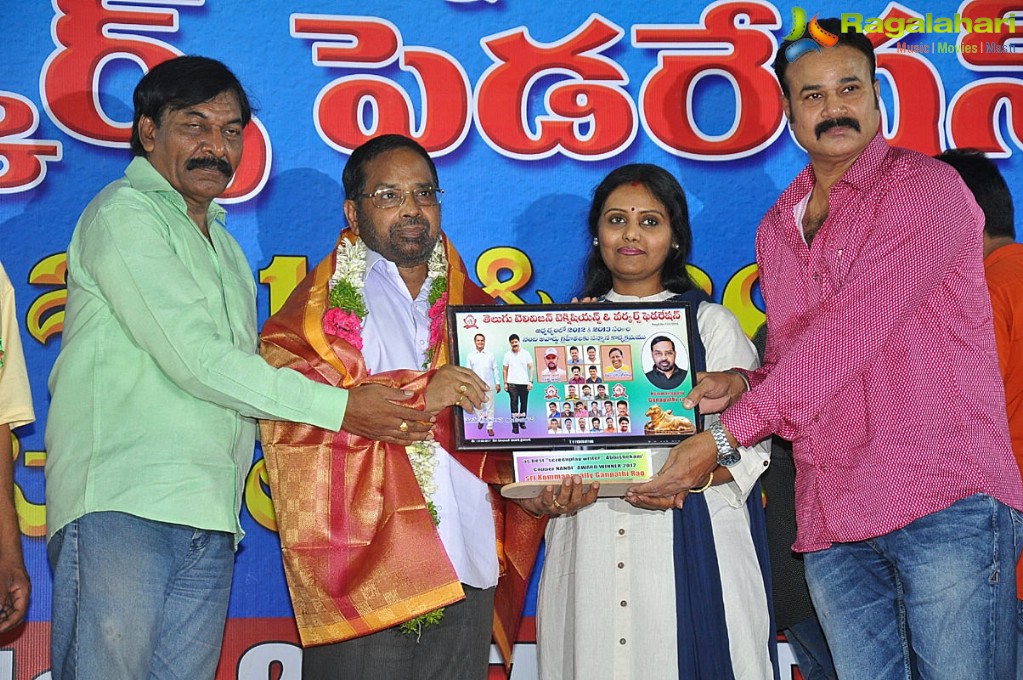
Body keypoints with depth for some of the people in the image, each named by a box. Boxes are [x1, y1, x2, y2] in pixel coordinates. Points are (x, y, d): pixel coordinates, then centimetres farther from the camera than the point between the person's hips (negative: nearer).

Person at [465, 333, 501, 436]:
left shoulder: (490, 355, 5)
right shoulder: (470, 356, 5)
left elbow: (495, 369, 7)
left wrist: (498, 383, 3)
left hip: (489, 385, 0)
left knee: (490, 406, -1)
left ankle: (490, 427, 6)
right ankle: (480, 420, 33)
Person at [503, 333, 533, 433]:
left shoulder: (525, 354, 3)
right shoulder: (507, 355, 4)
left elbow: (531, 368, 2)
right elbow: (505, 369, 7)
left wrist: (531, 381, -7)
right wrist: (505, 383, 0)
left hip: (524, 383, 1)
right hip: (512, 383, -1)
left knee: (524, 402, 8)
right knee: (514, 403, -6)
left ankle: (522, 421, 24)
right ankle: (515, 425, -9)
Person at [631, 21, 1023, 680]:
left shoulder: (925, 187, -5)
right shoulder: (776, 229, 18)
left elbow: (847, 335, -15)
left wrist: (725, 435, -17)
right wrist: (742, 383, 0)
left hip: (946, 504, -6)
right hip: (831, 524, 6)